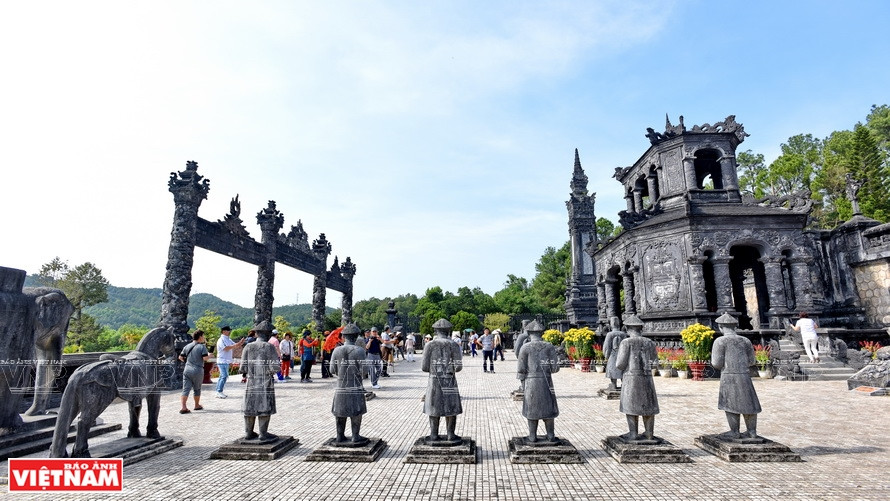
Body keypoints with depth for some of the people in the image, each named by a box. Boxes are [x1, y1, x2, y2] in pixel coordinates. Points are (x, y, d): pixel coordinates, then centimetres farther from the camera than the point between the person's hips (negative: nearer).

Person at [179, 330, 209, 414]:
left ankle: (183, 407, -11)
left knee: (186, 389, 0)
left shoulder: (187, 346, 9)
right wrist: (209, 355, 3)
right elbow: (205, 358, -16)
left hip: (187, 370, 4)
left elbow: (180, 357, 11)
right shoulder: (202, 346, -8)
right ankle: (197, 405, 26)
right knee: (197, 389, 12)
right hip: (198, 371, -4)